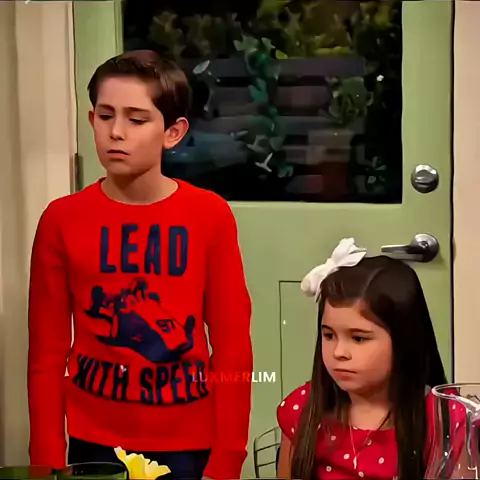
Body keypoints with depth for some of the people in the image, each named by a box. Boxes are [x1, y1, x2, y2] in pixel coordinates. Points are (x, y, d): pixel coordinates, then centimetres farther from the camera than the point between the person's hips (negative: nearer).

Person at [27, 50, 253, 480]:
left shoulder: (210, 216, -7)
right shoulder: (62, 219, -5)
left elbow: (233, 349, -4)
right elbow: (46, 354, -1)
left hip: (188, 445, -1)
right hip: (94, 444, 1)